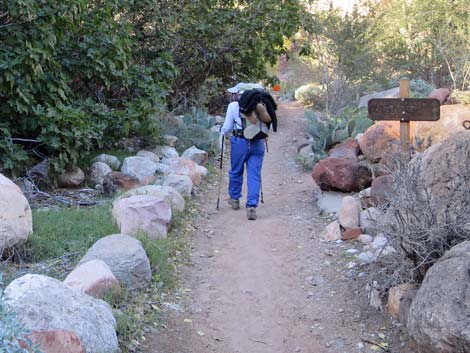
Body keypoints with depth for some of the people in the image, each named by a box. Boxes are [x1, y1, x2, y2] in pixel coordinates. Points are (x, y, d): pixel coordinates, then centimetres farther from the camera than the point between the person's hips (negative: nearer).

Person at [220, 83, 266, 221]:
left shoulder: (233, 106, -1)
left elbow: (227, 127, 2)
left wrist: (222, 132, 22)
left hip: (240, 142, -2)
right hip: (258, 143, 2)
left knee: (236, 171, 18)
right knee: (254, 175, 2)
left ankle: (234, 198, 36)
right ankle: (252, 207, -6)